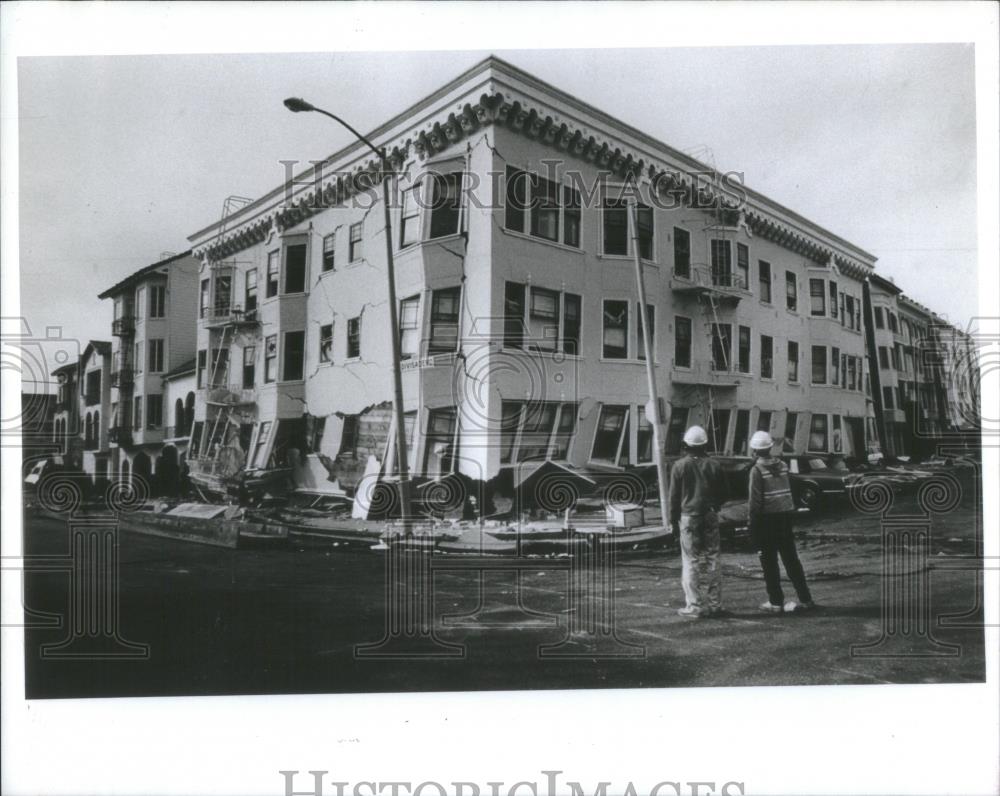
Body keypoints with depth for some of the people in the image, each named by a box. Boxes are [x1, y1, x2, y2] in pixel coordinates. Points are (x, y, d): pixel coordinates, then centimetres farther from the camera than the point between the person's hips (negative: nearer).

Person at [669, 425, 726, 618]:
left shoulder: (680, 466, -6)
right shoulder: (714, 465, 1)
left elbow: (674, 496, -4)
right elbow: (723, 494, 8)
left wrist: (674, 521, 5)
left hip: (689, 517, -3)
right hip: (711, 517, 3)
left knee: (691, 563, 1)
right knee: (712, 560, 10)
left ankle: (694, 606, 1)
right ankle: (714, 604, 14)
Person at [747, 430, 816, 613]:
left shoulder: (757, 470, -11)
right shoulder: (782, 465, 7)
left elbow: (755, 500, -13)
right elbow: (789, 491, 10)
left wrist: (752, 523, -8)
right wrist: (790, 513, 16)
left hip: (767, 518, -6)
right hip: (786, 516, 6)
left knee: (769, 562, 4)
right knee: (791, 559, 12)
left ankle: (776, 602, 7)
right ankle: (805, 599, 14)